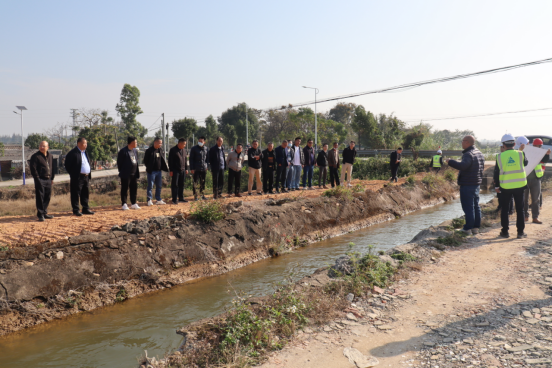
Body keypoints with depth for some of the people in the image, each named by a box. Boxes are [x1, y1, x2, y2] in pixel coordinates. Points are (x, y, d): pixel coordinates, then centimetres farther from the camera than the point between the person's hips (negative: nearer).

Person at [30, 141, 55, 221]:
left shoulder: (50, 156, 15)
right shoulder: (35, 156, -5)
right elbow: (33, 168, -9)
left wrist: (52, 177, 15)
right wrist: (37, 178, -12)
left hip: (48, 179, 6)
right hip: (40, 180, -6)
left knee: (47, 197, 11)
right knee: (40, 197, -5)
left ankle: (44, 213, 22)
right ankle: (40, 214, 1)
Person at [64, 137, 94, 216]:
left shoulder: (85, 152, 16)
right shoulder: (73, 153, -9)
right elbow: (67, 165, -9)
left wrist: (89, 174, 14)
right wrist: (72, 174, -7)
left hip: (86, 177, 8)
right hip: (77, 177, -8)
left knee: (86, 193, 12)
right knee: (76, 194, 0)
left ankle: (85, 209, 20)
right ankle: (76, 210, 7)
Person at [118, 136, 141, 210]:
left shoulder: (135, 151, 12)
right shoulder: (123, 151, -11)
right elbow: (119, 162, -8)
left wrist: (137, 173, 11)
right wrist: (122, 172, -5)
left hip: (134, 174, 7)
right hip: (126, 175, -7)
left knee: (134, 189, 11)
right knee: (125, 189, 0)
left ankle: (133, 204, 20)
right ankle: (124, 204, 7)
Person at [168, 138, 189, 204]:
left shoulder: (185, 150, 12)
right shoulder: (173, 150, -6)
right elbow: (170, 161, -7)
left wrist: (186, 169, 13)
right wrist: (171, 170, -11)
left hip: (183, 170, 6)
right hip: (175, 170, -6)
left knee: (181, 185, 10)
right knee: (175, 185, -3)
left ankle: (181, 198, 19)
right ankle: (174, 199, 1)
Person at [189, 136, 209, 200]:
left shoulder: (206, 148, 9)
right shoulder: (194, 148, -3)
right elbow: (191, 159, -3)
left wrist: (206, 166, 9)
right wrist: (192, 168, -9)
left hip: (204, 169, 4)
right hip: (196, 169, -4)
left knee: (202, 182, 11)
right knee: (196, 183, -3)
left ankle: (201, 195, 21)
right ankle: (196, 196, 4)